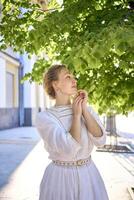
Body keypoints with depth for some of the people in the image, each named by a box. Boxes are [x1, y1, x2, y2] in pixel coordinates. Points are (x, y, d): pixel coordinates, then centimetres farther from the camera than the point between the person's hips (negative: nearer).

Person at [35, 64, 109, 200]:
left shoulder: (87, 110, 0)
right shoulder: (44, 117, -14)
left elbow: (100, 140, -14)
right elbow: (70, 149, -25)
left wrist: (84, 109, -16)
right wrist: (76, 115, -16)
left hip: (89, 175, 4)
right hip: (60, 178, -3)